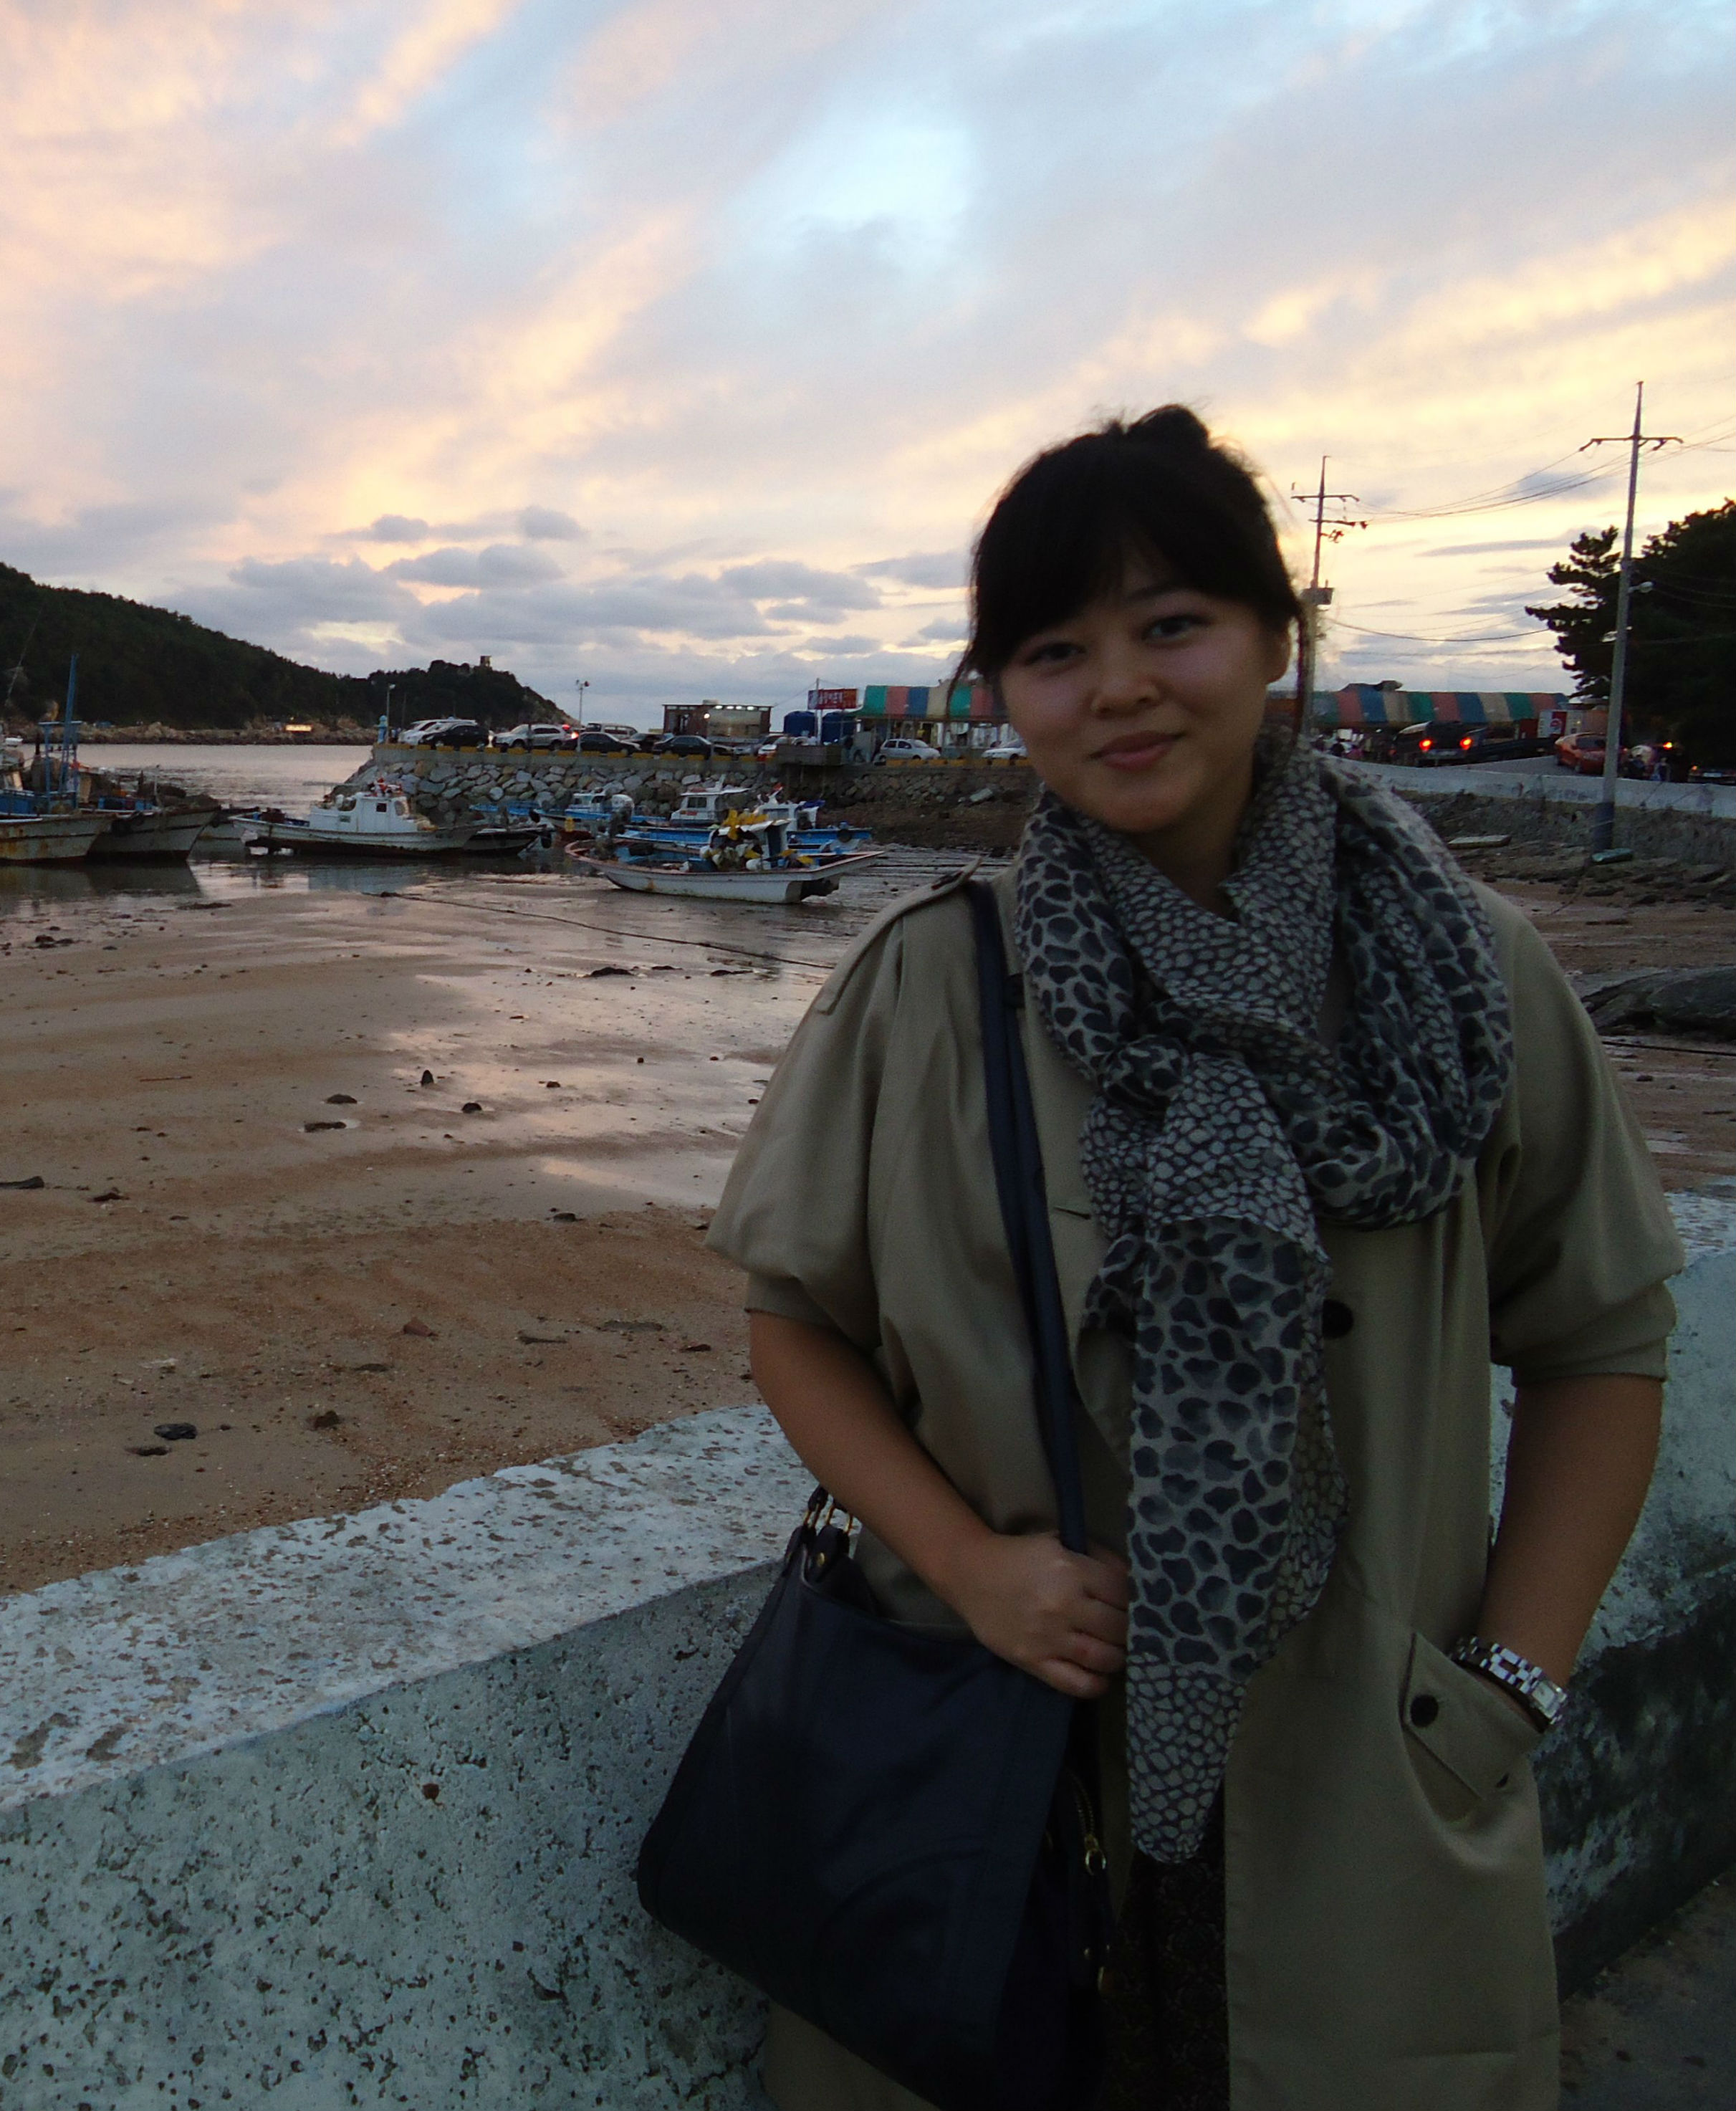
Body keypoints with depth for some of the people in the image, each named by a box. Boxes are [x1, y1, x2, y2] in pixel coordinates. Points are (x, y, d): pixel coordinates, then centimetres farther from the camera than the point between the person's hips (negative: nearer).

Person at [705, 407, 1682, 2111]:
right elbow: (798, 1317, 1)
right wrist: (969, 1562, -12)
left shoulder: (1465, 975, -4)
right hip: (990, 1777, 0)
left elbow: (1601, 1342, 4)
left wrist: (1516, 1678, -2)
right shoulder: (928, 987, -6)